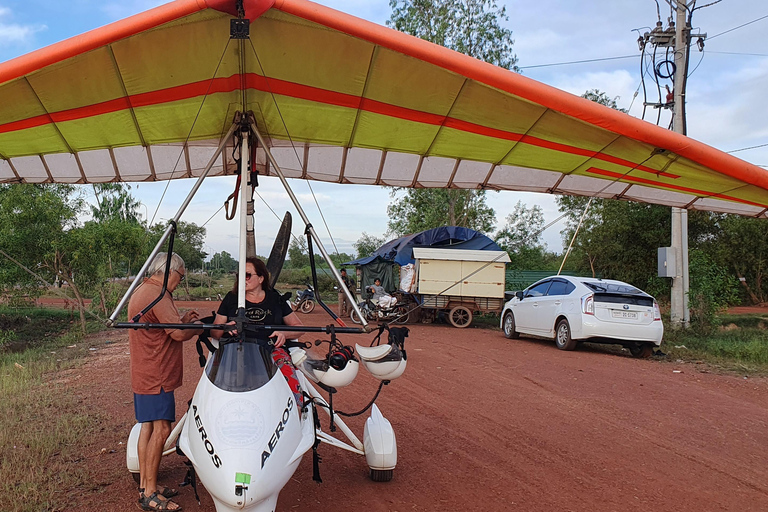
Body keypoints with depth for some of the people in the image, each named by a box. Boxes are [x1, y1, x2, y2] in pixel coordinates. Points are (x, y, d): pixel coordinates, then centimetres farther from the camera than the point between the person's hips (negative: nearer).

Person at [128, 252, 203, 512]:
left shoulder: (142, 291, 16)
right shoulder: (157, 295, -18)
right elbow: (178, 334, -24)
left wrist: (182, 320, 15)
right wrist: (199, 326, -6)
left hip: (143, 374, 11)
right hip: (156, 376, -11)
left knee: (148, 427, 14)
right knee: (160, 429, -7)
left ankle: (145, 485, 23)